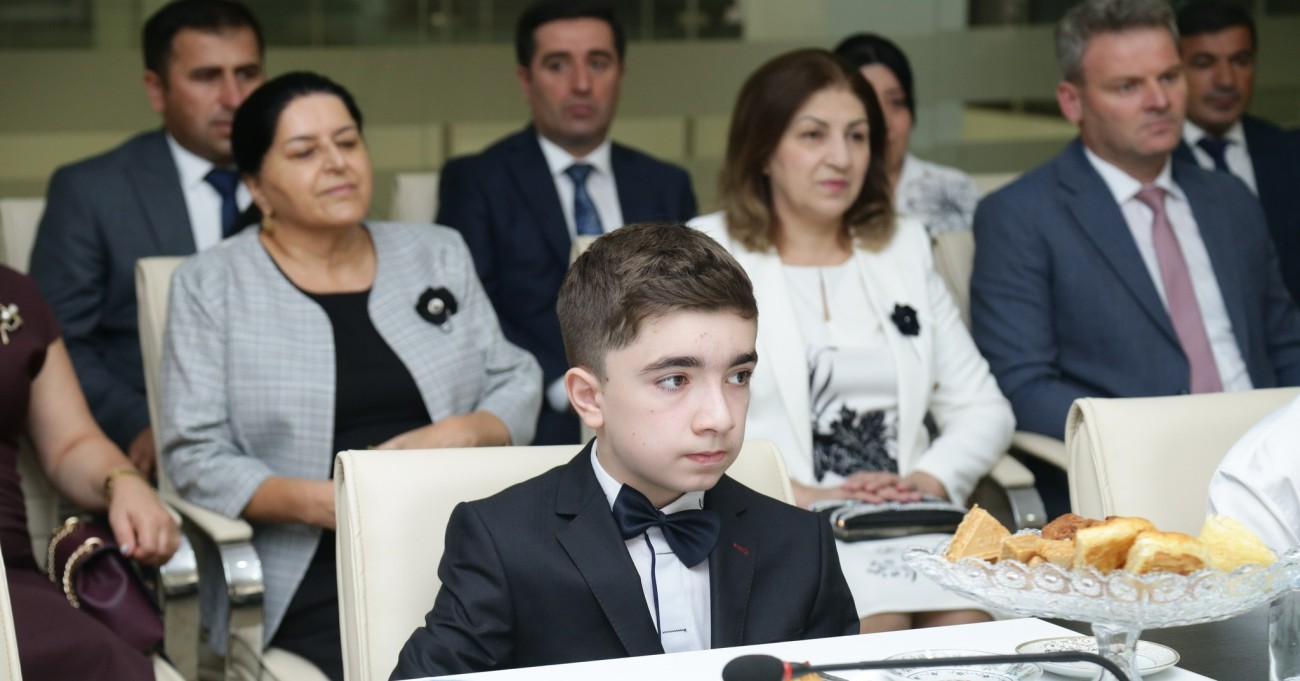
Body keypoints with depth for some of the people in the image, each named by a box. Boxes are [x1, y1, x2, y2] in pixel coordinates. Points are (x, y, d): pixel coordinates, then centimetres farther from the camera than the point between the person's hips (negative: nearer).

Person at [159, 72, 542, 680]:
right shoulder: (212, 285, 6)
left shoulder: (439, 256, 17)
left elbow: (515, 384, 15)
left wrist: (461, 434, -7)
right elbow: (196, 457, -1)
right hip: (312, 576, -3)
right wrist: (320, 503, -16)